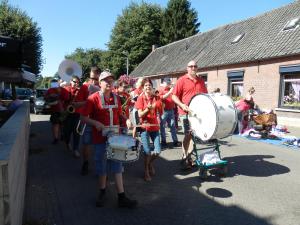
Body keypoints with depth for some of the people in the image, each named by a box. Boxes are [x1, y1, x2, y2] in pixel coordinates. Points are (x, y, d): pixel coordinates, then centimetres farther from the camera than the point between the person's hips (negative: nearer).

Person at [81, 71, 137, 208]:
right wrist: (96, 123, -23)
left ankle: (121, 197, 10)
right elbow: (84, 117, -7)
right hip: (100, 138, -3)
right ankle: (102, 193, 31)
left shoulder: (116, 98, 6)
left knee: (117, 166, 5)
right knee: (102, 166, 9)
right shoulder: (93, 98, -7)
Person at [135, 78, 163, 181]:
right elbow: (140, 115, -10)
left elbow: (161, 113, 2)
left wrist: (160, 106, -17)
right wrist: (147, 109, -25)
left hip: (155, 126, 3)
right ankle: (146, 171, 19)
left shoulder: (156, 98, 5)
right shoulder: (140, 98, -4)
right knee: (147, 151, -5)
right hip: (144, 127, -3)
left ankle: (150, 163, 32)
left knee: (157, 151, -1)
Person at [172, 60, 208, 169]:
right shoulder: (182, 80, -2)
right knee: (188, 135, -2)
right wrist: (182, 105, -20)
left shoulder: (201, 81, 13)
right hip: (186, 112, -5)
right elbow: (174, 96, -6)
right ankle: (185, 158, 11)